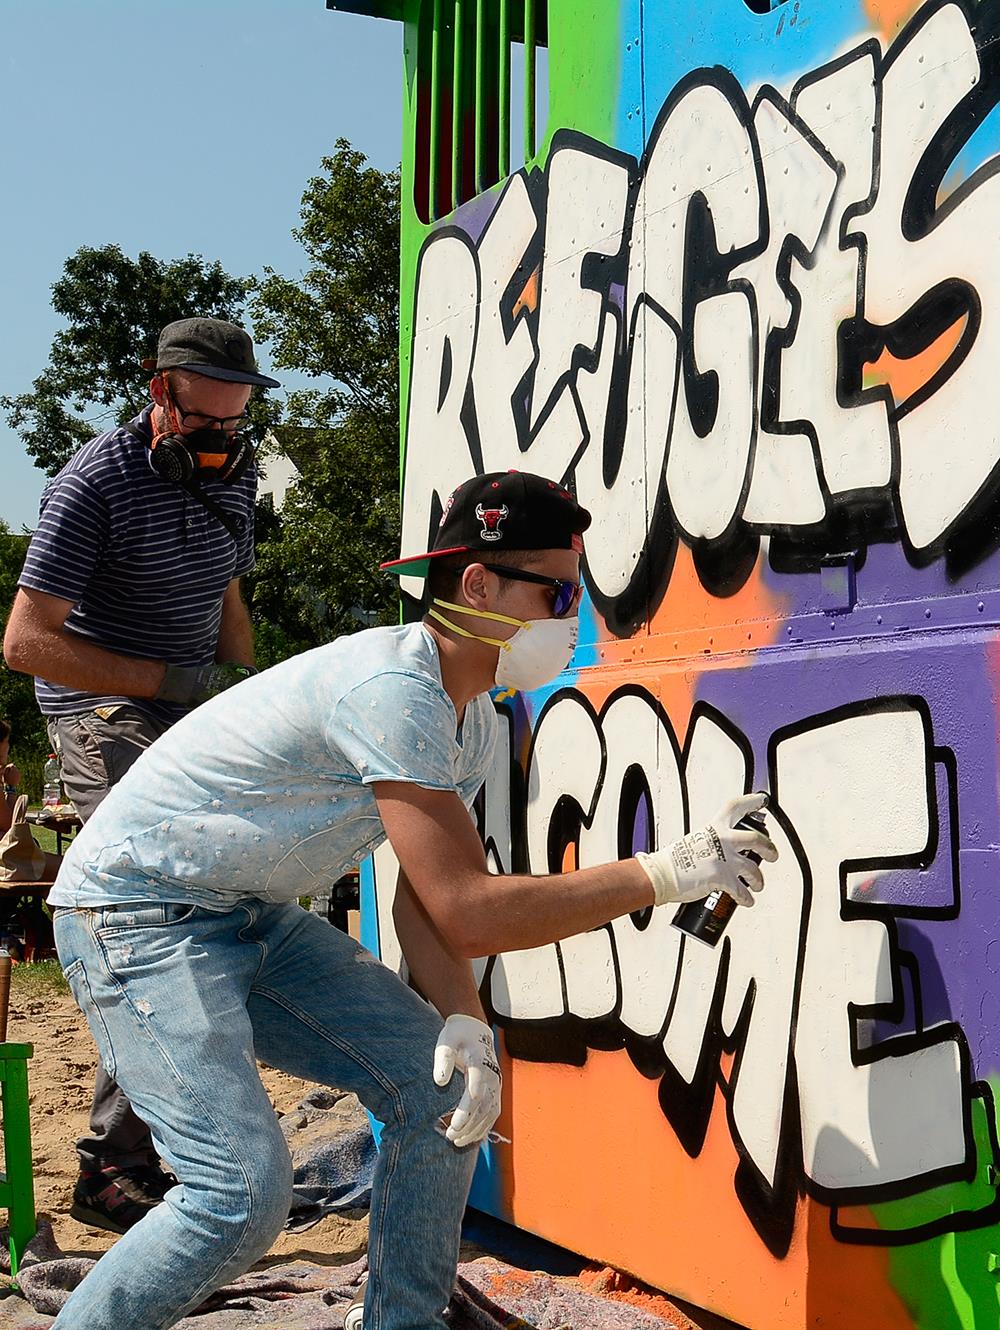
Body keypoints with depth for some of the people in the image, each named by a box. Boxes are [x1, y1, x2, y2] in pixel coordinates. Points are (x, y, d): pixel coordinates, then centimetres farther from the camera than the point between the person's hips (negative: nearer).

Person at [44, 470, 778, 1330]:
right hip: (138, 913, -9)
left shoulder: (473, 719, 4)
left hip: (255, 920, 9)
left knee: (441, 1084, 3)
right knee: (245, 1192, -19)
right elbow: (467, 913, -30)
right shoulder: (394, 688, -28)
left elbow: (428, 897, 4)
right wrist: (666, 873, -26)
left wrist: (461, 1020, -14)